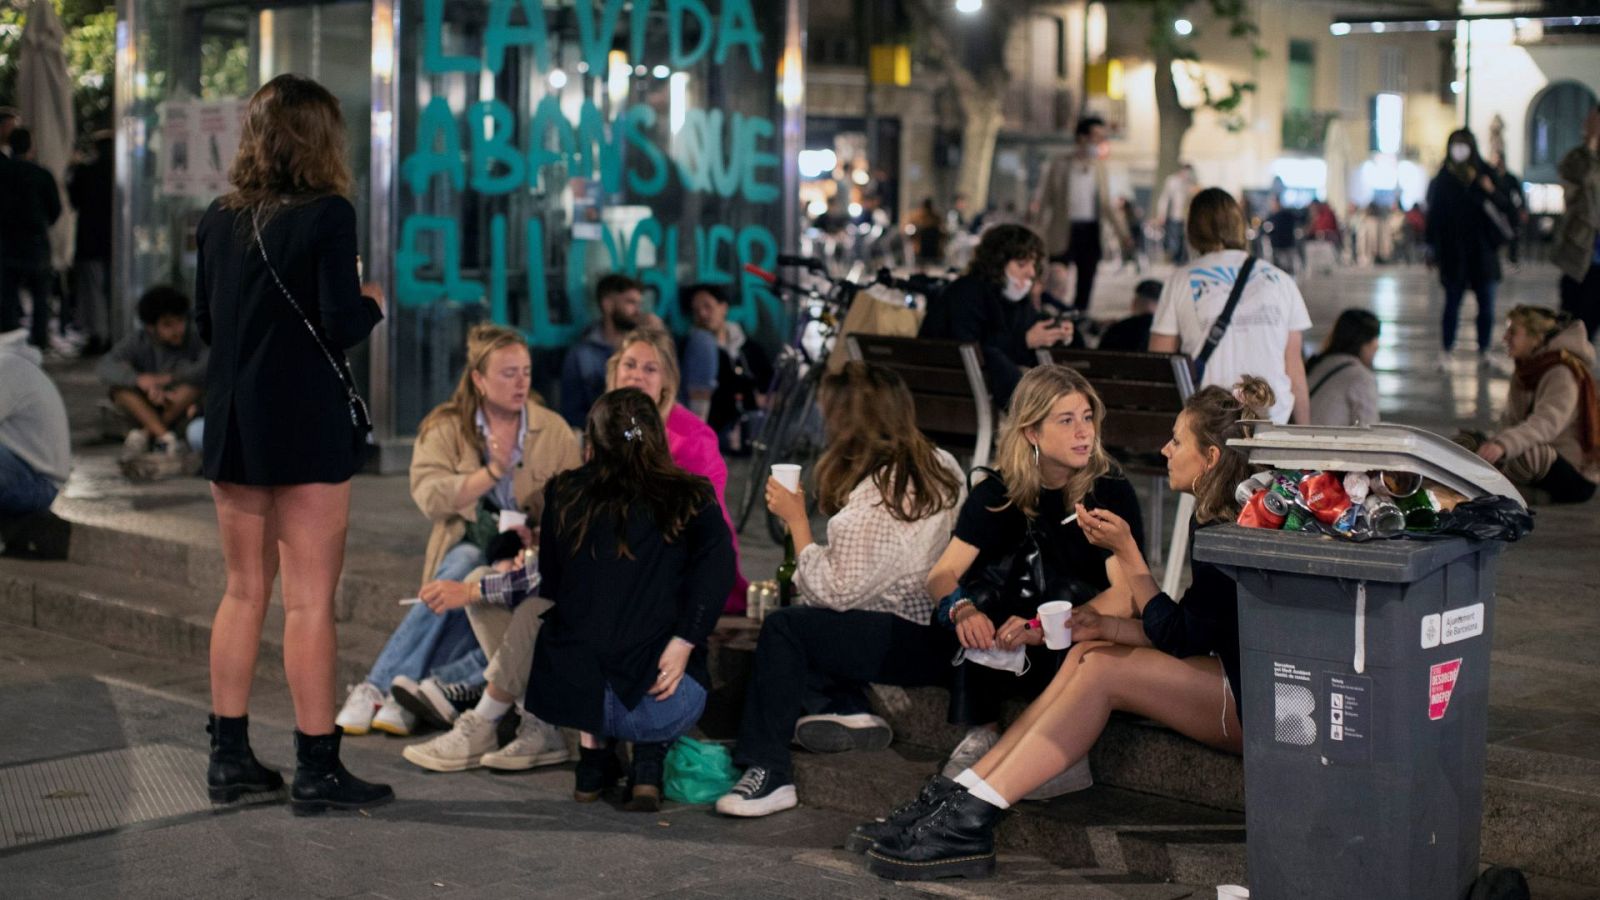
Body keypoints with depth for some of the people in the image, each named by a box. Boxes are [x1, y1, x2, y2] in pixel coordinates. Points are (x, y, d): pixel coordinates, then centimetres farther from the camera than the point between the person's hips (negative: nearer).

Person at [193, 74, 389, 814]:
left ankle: (229, 756, 20)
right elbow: (340, 327, -16)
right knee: (309, 600, -1)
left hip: (233, 426, 6)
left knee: (244, 590, 15)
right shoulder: (326, 214, -13)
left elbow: (205, 323, 12)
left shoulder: (219, 218, 6)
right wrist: (372, 303, 4)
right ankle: (316, 768, 5)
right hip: (306, 428, -6)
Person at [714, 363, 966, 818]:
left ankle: (770, 774, -14)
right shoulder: (941, 467, 7)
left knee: (784, 627, -17)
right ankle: (850, 711, 3)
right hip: (941, 630, 10)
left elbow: (834, 592, -19)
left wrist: (796, 518, -10)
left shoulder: (873, 498, -21)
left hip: (921, 645, -10)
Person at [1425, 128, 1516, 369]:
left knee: (1486, 304, 3)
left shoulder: (1485, 175, 4)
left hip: (1483, 249, 1)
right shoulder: (1443, 179, 2)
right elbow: (1433, 214, 2)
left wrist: (1492, 192, -18)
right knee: (1452, 302, -3)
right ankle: (1445, 352, 1)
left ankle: (1483, 351, 12)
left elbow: (1506, 207, 2)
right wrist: (1432, 250, -2)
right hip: (1453, 252, -1)